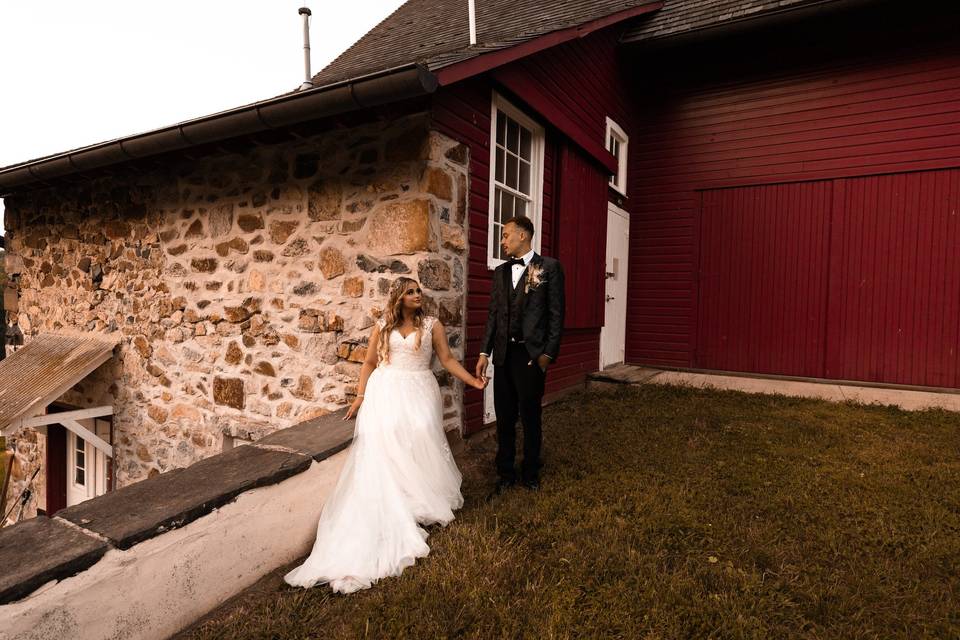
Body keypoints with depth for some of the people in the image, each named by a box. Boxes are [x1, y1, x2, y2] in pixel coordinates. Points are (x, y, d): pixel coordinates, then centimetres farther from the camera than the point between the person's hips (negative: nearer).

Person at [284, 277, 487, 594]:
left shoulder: (432, 325, 5)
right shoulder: (383, 326, 8)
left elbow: (447, 359, 4)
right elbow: (370, 363, 11)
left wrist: (473, 380, -5)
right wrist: (360, 396, 5)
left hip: (418, 392, -1)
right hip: (385, 393, 1)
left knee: (420, 442, -13)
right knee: (384, 448, -8)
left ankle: (424, 502, 5)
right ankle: (391, 511, 1)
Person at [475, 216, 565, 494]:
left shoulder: (549, 267, -3)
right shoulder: (500, 272, 11)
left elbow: (556, 314, -5)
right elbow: (493, 314, 11)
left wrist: (548, 353, -9)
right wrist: (484, 352, 5)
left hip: (532, 354, -4)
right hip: (503, 354, 4)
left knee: (530, 417, 9)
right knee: (504, 418, 11)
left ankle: (530, 473, 29)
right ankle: (505, 473, 27)